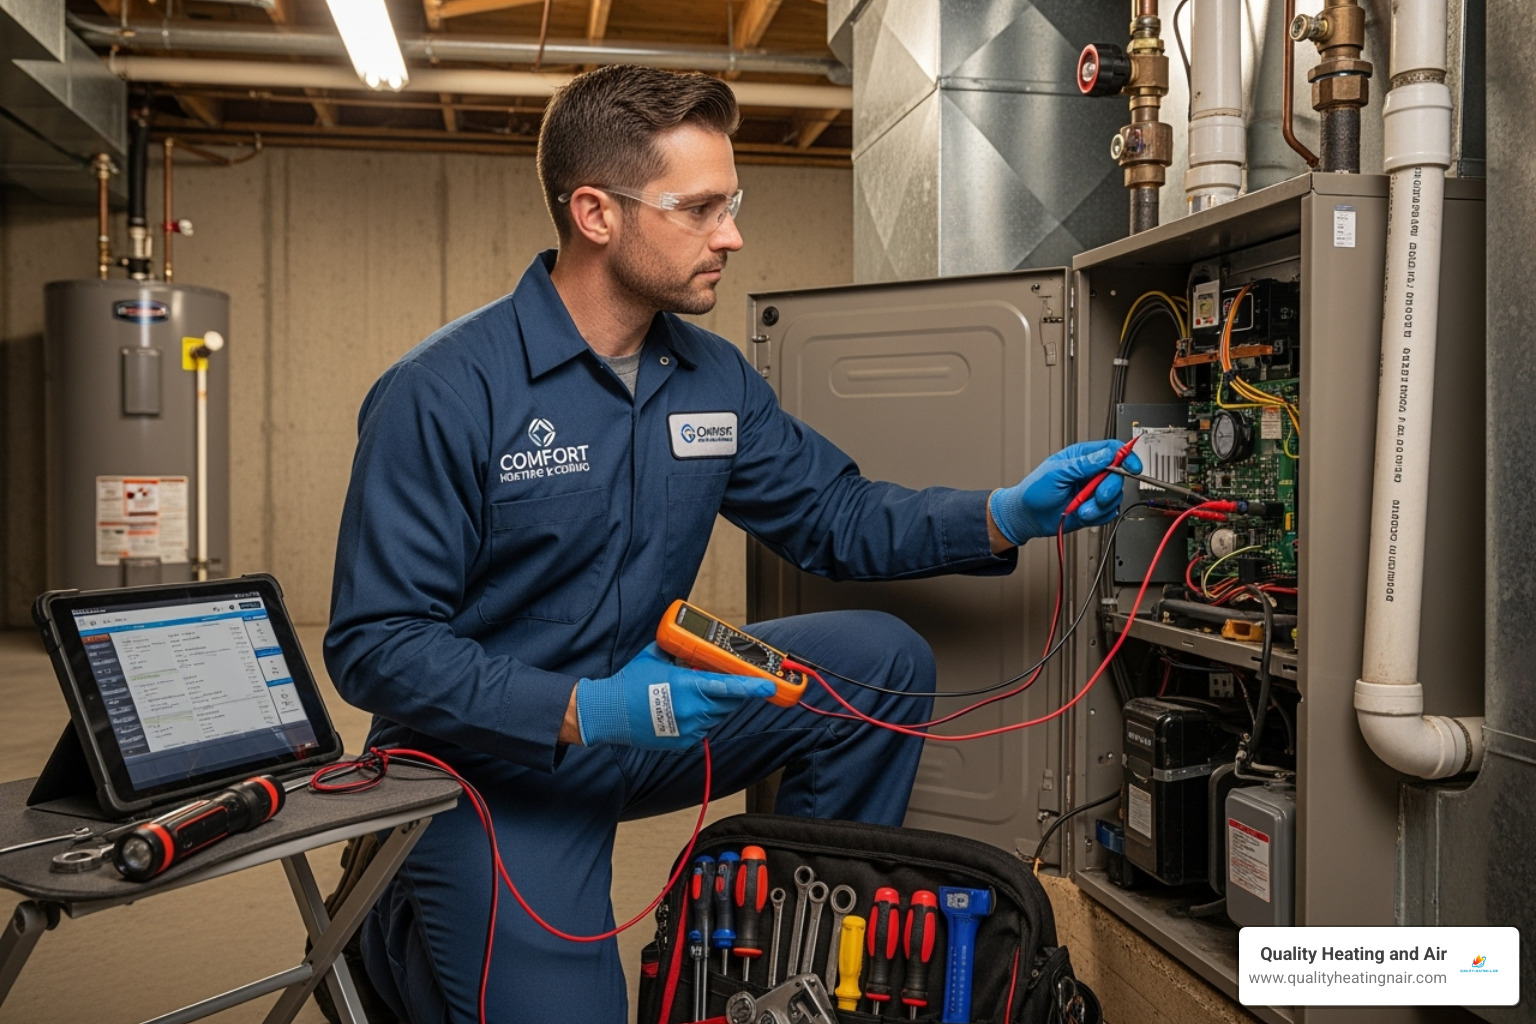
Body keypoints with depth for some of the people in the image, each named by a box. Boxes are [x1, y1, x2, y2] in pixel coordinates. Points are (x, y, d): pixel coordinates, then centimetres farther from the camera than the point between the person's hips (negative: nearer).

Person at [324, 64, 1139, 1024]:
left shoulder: (715, 376, 0)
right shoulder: (441, 393, -20)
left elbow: (838, 515, 5)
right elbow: (374, 646, -20)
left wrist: (1009, 515, -11)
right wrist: (584, 713, -31)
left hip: (646, 708, 6)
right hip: (493, 765, -5)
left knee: (883, 660, -8)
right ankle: (404, 928, 18)